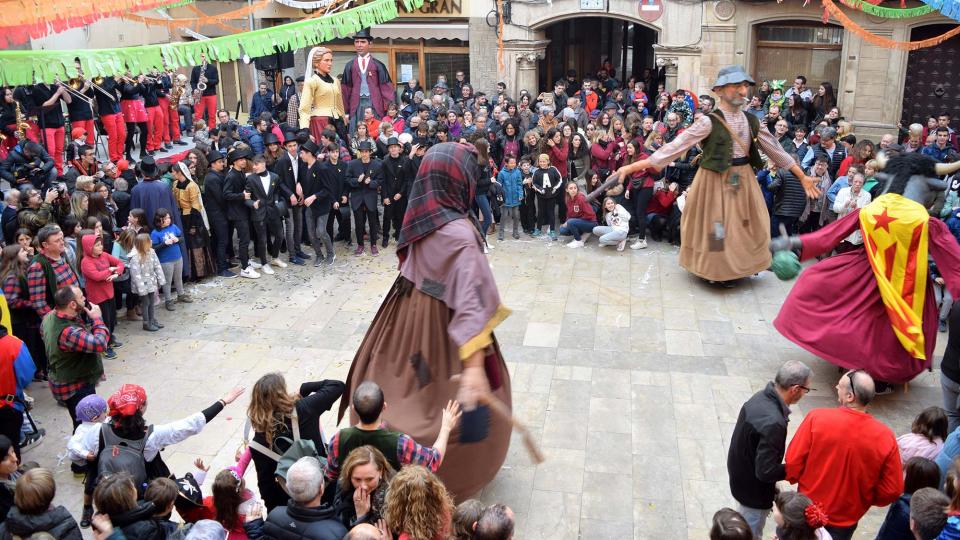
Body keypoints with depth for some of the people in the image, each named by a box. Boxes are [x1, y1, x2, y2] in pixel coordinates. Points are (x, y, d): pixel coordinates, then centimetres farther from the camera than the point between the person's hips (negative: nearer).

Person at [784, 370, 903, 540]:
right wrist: (864, 498, 9)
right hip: (845, 521, 2)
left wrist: (795, 479, 5)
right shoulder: (885, 437, -18)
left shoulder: (817, 418, -23)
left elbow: (792, 465, -17)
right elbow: (892, 491, -10)